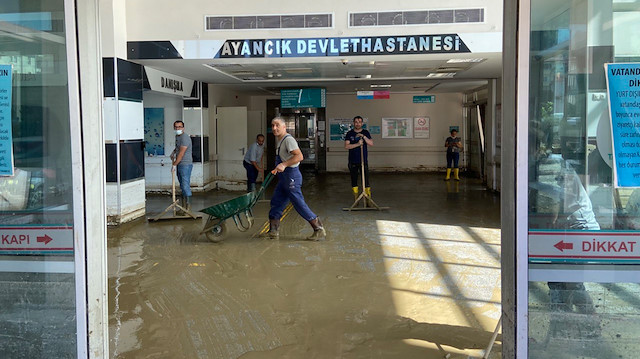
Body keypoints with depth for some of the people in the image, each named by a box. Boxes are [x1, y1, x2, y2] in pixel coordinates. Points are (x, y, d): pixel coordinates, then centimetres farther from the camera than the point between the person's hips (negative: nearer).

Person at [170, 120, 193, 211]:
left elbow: (181, 153, -18)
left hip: (185, 164, -9)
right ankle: (184, 207, 17)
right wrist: (174, 152, 18)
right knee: (182, 186, 12)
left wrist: (174, 164, -13)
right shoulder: (177, 136, 14)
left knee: (185, 186, -11)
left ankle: (188, 207, -7)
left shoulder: (185, 137, -16)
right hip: (179, 165, 9)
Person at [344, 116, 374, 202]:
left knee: (366, 180, -5)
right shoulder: (349, 133, 3)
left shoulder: (365, 133, 5)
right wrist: (357, 144, -19)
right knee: (354, 181, 6)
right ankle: (355, 200, 13)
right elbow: (346, 146, -8)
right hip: (353, 161, 1)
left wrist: (363, 136, -20)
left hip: (363, 161, -1)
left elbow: (371, 143, -8)